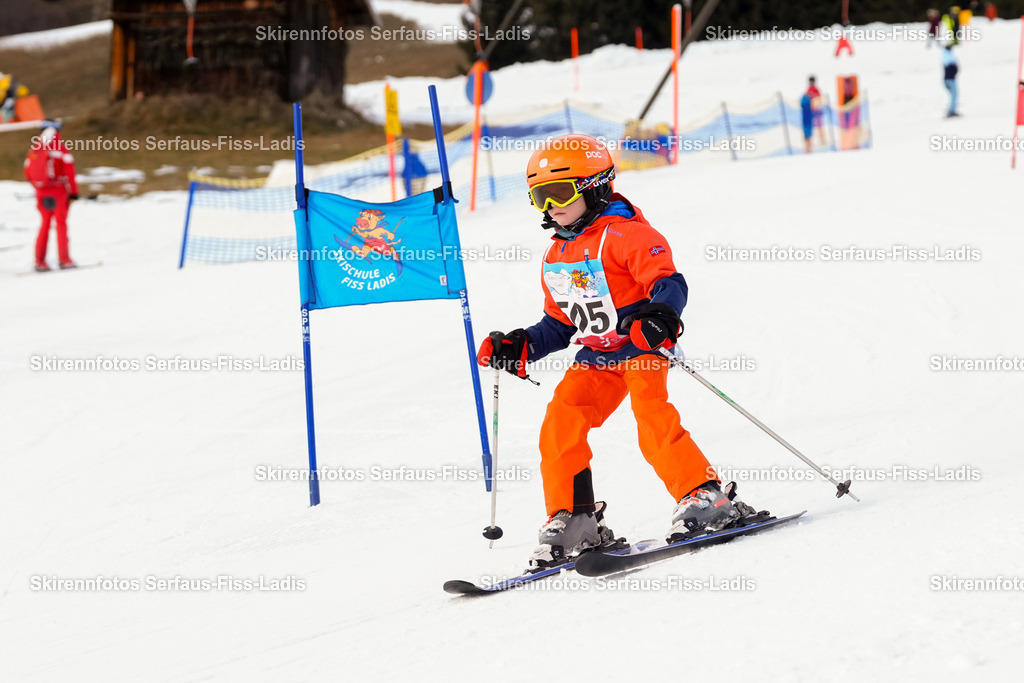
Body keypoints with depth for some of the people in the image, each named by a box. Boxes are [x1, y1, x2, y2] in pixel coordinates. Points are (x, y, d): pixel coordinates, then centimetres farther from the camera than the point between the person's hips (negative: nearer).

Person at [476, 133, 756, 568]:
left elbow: (669, 283, -21)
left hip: (642, 347, -7)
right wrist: (522, 348, 9)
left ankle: (704, 499, -20)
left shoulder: (624, 233, -12)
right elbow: (560, 324, 23)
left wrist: (660, 316, -41)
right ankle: (573, 521, -1)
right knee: (559, 427, -8)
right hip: (595, 358, 7)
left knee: (652, 417, -27)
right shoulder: (556, 258, 13)